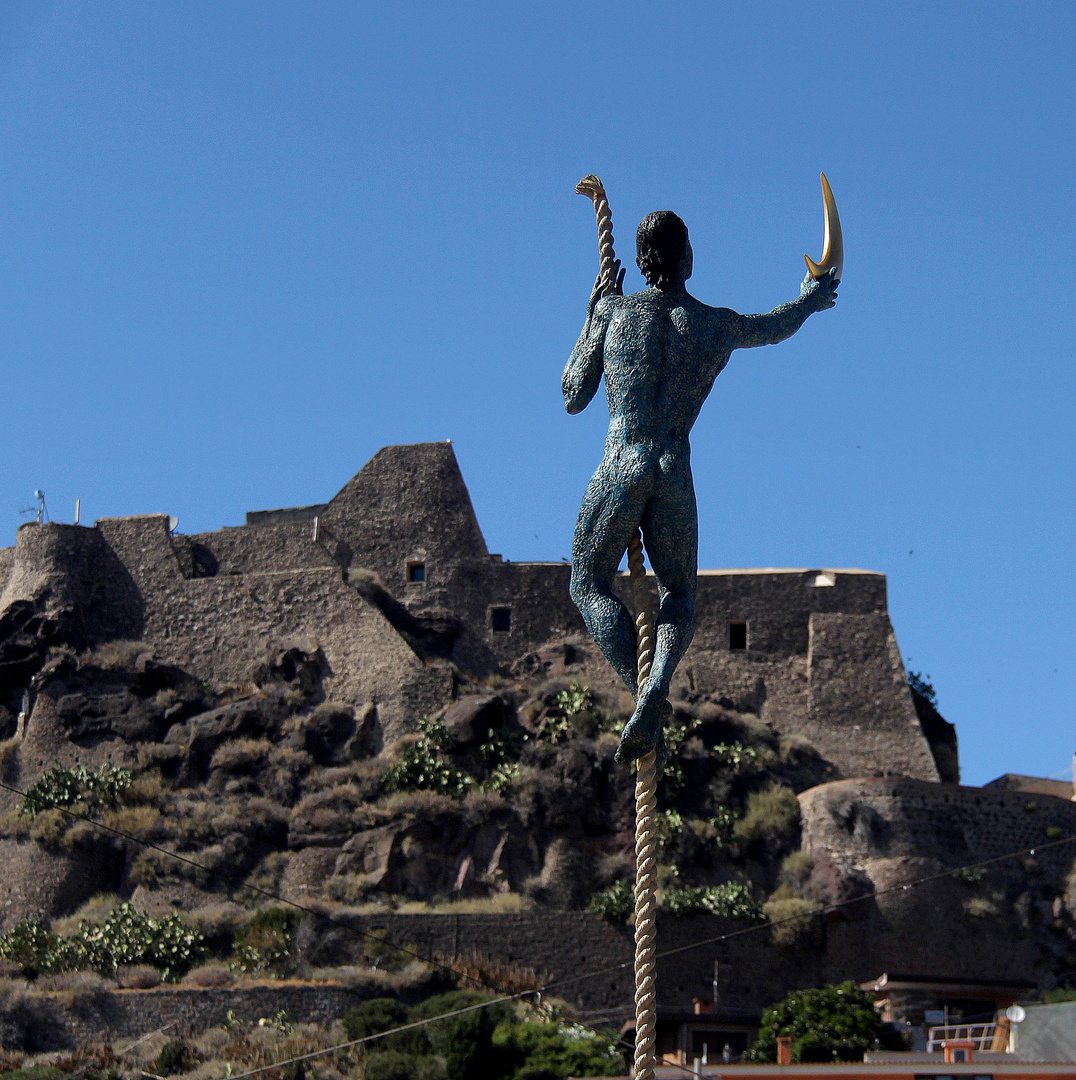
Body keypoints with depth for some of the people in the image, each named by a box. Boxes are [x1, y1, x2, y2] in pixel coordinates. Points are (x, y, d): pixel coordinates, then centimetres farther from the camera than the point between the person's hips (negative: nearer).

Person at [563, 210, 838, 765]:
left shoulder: (613, 311, 5)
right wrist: (810, 301, 55)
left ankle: (640, 687, -9)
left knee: (589, 585, 12)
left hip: (620, 468, -2)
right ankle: (657, 684, -11)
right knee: (679, 595, 19)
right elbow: (778, 326, 32)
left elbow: (573, 397, 12)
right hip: (676, 476, 2)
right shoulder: (719, 326, 10)